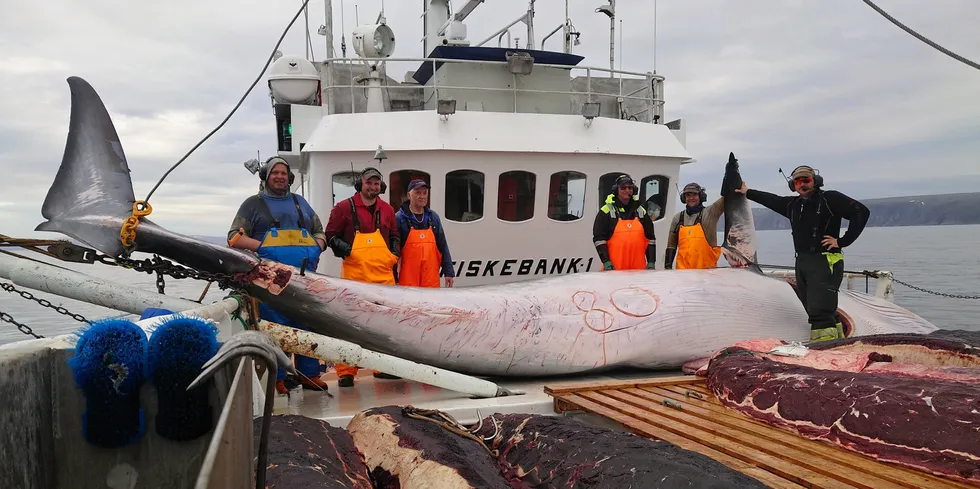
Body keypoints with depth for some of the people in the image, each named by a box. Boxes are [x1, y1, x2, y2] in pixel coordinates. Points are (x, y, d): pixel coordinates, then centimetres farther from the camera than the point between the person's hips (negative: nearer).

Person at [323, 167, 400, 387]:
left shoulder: (387, 210, 17)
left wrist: (394, 254, 13)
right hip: (354, 275, -4)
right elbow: (330, 235, 5)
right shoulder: (344, 208, 3)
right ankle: (345, 371, 0)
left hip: (384, 275, 5)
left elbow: (394, 236, 28)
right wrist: (343, 249, -10)